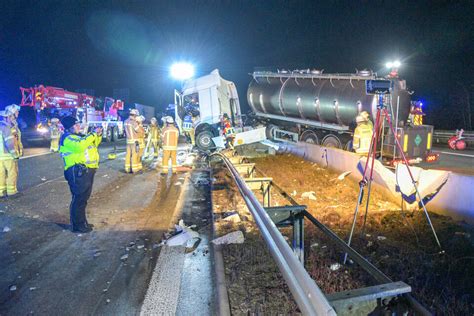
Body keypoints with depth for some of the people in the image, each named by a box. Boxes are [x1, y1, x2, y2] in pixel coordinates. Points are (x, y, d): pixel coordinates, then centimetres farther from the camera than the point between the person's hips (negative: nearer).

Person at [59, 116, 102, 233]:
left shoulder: (78, 136, 20)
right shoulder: (68, 138, -11)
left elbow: (93, 144, 26)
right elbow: (81, 145, -30)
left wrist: (98, 135, 7)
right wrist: (93, 133, -22)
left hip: (86, 170, 10)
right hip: (78, 172, -10)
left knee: (83, 198, 18)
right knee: (79, 198, -4)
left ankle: (82, 222, 29)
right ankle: (77, 225, 5)